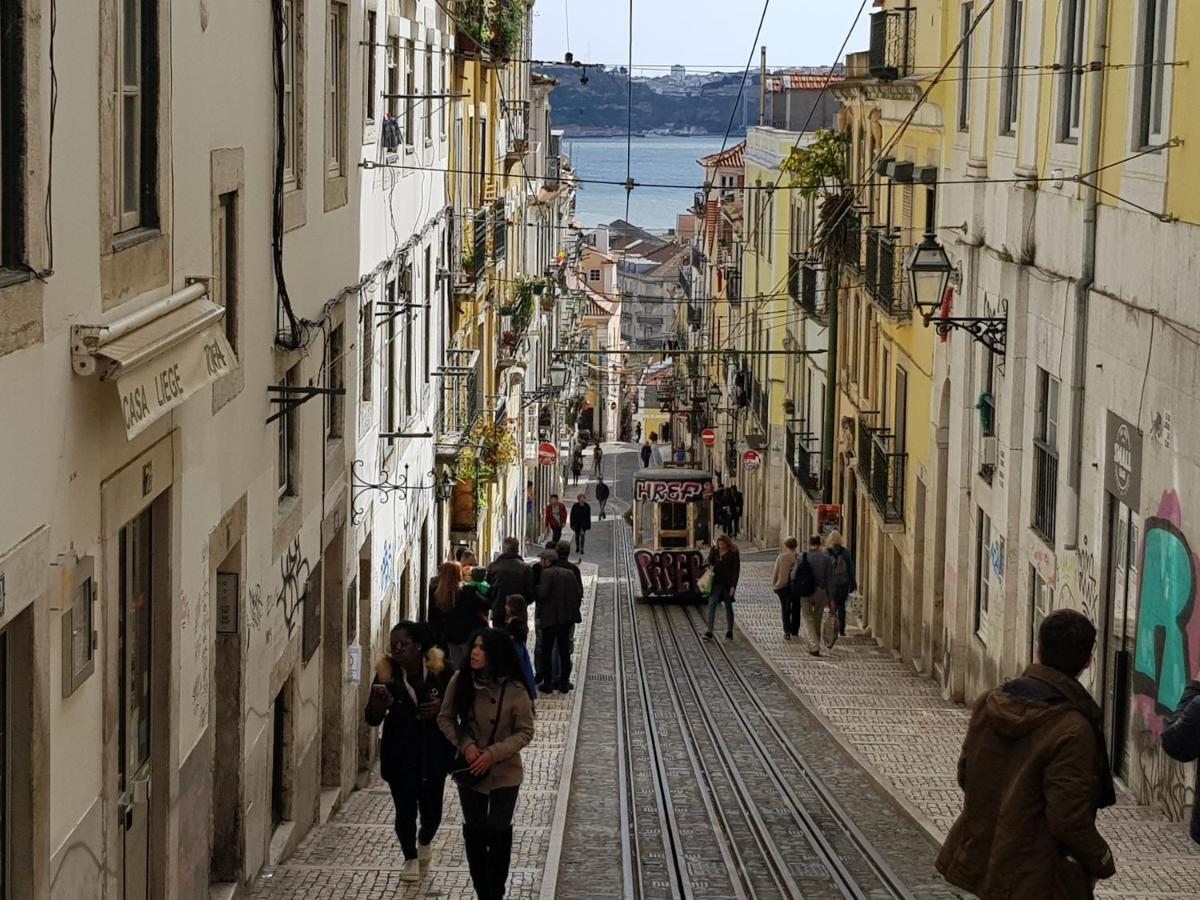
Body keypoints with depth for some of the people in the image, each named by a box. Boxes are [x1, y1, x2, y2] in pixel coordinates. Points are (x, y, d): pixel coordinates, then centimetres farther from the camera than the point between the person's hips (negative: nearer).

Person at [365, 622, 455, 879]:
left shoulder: (440, 670, -11)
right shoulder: (387, 673, -9)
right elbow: (372, 719, -7)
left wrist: (442, 706, -19)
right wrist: (378, 702, -29)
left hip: (434, 752, 0)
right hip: (399, 754, 0)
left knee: (431, 809, 6)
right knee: (405, 809, 4)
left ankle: (424, 843, 42)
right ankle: (410, 858, 31)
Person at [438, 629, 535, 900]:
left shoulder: (514, 691, -17)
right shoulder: (460, 681, -10)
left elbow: (525, 732, -8)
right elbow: (445, 718, 1)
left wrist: (493, 753, -19)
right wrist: (466, 745, -15)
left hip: (504, 772, -3)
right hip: (470, 771, 3)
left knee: (498, 832, -2)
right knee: (474, 831, 9)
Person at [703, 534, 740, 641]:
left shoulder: (733, 553, -7)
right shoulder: (714, 550, 5)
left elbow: (736, 570, -8)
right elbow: (709, 561, 22)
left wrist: (733, 586, -14)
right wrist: (711, 567, -1)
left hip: (727, 583, -3)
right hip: (716, 582, 3)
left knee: (728, 606, 7)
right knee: (712, 605, -9)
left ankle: (729, 632, 18)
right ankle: (709, 632, -15)